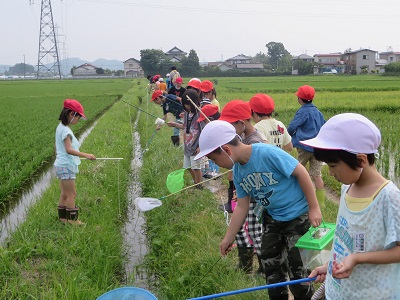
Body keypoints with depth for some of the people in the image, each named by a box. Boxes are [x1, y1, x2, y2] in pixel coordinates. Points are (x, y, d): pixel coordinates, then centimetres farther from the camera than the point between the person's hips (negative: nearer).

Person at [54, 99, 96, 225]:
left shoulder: (60, 127, 10)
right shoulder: (66, 130, -20)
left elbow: (57, 147, 18)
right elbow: (68, 149, -30)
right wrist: (86, 155, -33)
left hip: (61, 165, 10)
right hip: (66, 166, -10)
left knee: (65, 193, 17)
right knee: (72, 194, -1)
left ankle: (63, 217, 25)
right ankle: (73, 219, 7)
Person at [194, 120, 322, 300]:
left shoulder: (268, 153, -30)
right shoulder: (238, 172, -5)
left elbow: (301, 172, -23)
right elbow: (242, 207, 3)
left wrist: (314, 208, -19)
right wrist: (228, 238, 7)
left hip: (298, 216, -7)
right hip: (272, 218, 7)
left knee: (296, 266, 1)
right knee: (270, 264, 16)